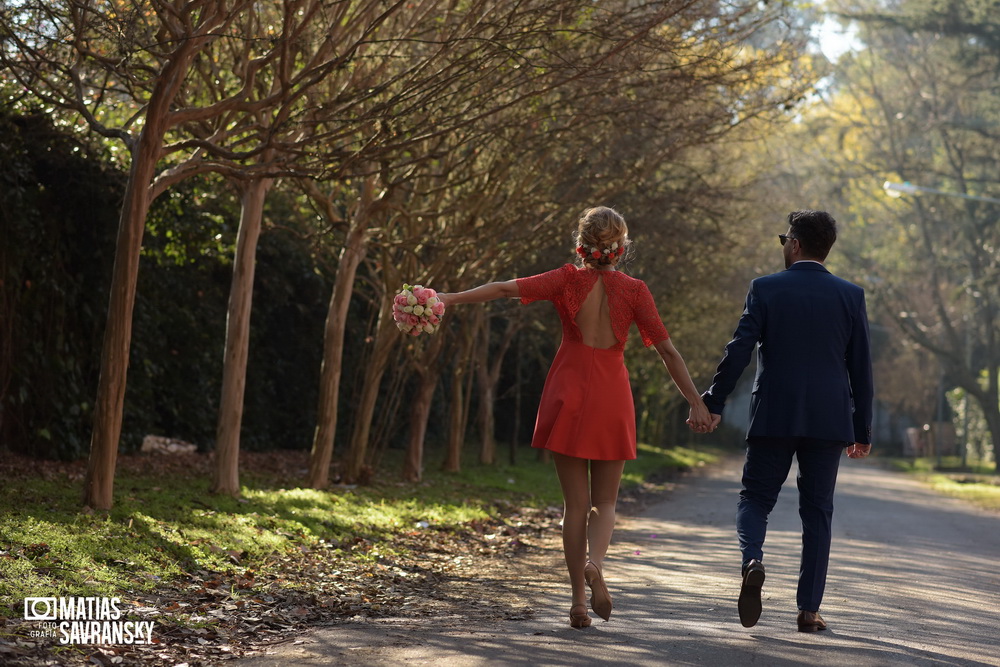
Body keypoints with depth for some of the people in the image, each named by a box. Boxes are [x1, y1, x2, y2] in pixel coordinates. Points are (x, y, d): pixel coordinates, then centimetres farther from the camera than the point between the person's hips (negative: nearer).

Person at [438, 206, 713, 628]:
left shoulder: (569, 280, -2)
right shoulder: (633, 290, -1)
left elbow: (507, 288, -11)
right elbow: (667, 350, -3)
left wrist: (451, 298, -8)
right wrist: (696, 402, 2)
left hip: (568, 396, 0)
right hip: (611, 399, 0)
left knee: (576, 503, 7)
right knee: (604, 502, 10)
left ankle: (578, 600, 2)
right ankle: (595, 563, -21)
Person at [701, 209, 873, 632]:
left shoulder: (766, 289, -2)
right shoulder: (850, 295, 4)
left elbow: (739, 350, -8)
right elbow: (861, 367, 5)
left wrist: (713, 403, -3)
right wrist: (863, 430, 11)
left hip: (773, 417, -1)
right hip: (828, 419, 2)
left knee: (755, 498, 10)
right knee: (817, 511, 9)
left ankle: (752, 560, -21)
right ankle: (809, 609, 6)